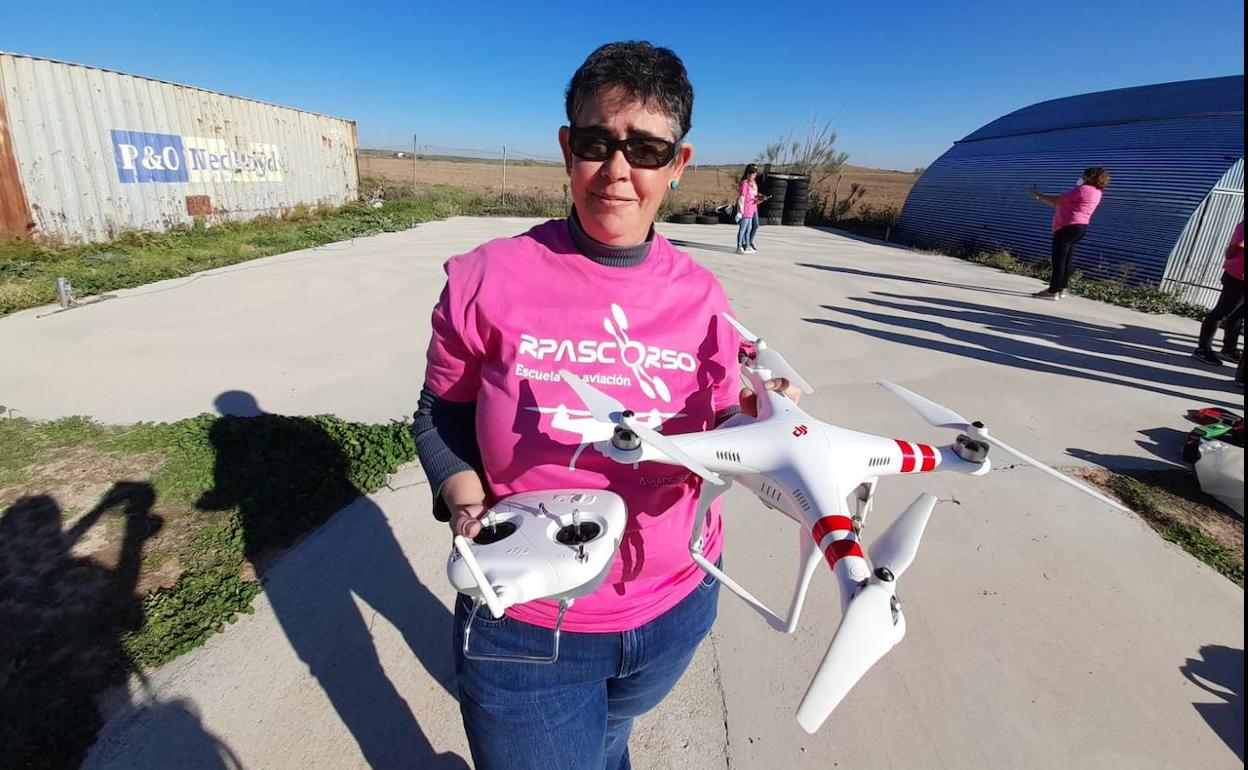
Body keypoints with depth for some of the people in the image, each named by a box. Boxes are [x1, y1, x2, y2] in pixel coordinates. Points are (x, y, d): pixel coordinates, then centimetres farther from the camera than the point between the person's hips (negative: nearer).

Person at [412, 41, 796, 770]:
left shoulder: (701, 295, -7)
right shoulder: (490, 278, -14)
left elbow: (716, 435, 3)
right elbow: (442, 415, -2)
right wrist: (471, 507, -18)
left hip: (676, 606, 4)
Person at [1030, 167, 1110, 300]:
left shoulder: (1082, 189, -13)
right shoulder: (1096, 192, 16)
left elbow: (1057, 201, -11)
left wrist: (1040, 196, 0)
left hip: (1068, 226, -10)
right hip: (1080, 227, 10)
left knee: (1058, 259, -10)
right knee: (1067, 259, 12)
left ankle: (1053, 291, -11)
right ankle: (1061, 289, 15)